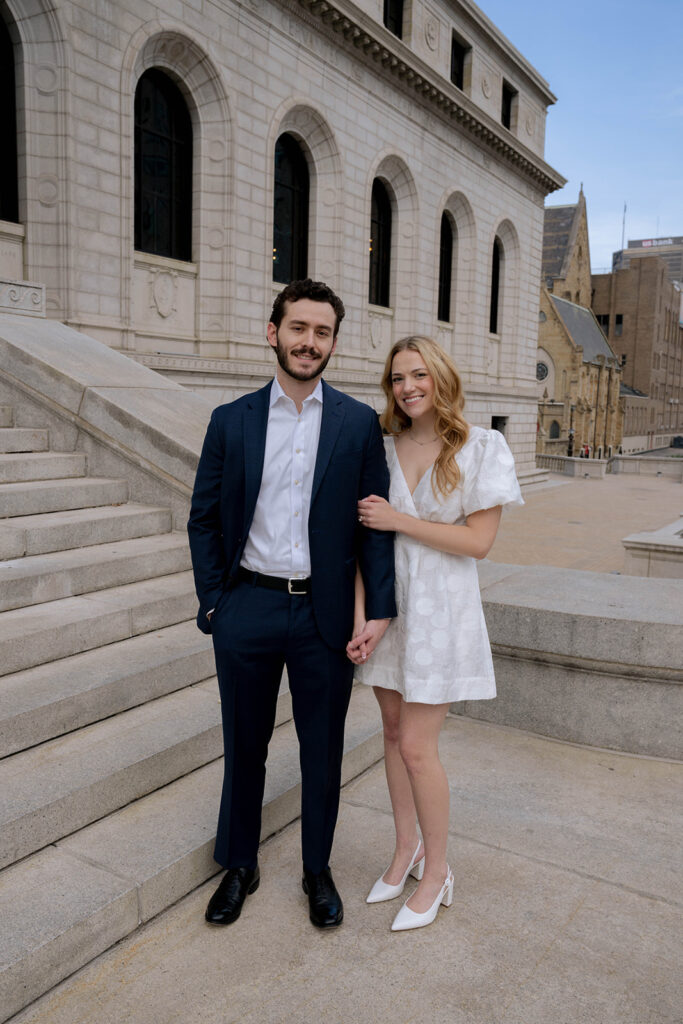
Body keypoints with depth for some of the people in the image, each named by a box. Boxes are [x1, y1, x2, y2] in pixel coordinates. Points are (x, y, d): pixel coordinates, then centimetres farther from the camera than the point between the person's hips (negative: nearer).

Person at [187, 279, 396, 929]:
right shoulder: (231, 421, 3)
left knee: (323, 752, 13)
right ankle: (239, 866, 38)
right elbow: (204, 518, 6)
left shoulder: (359, 424, 1)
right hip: (248, 611, 1)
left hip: (325, 615, 0)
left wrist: (380, 609, -7)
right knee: (244, 747, 16)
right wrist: (213, 601, -1)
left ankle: (317, 870, 36)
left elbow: (376, 523, 0)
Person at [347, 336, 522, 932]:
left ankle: (436, 871, 21)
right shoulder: (382, 448, 3)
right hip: (386, 602, 4)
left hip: (439, 609, -4)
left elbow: (479, 541, -11)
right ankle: (406, 850, 34)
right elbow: (366, 539, 1)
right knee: (394, 733, 14)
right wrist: (360, 618, -8)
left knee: (416, 746, -2)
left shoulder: (482, 448, -7)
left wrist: (399, 519, -15)